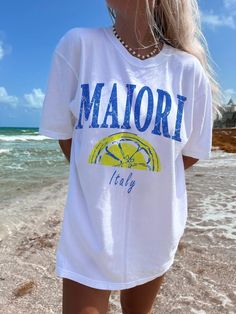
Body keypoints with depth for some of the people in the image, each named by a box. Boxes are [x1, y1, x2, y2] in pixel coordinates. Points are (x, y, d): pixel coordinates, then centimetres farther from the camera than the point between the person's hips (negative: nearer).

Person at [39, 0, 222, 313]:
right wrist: (98, 182, 2)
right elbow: (64, 134, -2)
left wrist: (146, 182, 2)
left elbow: (192, 152, 3)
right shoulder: (78, 45, -10)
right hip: (89, 233, -2)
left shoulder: (189, 68, -8)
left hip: (154, 231, 3)